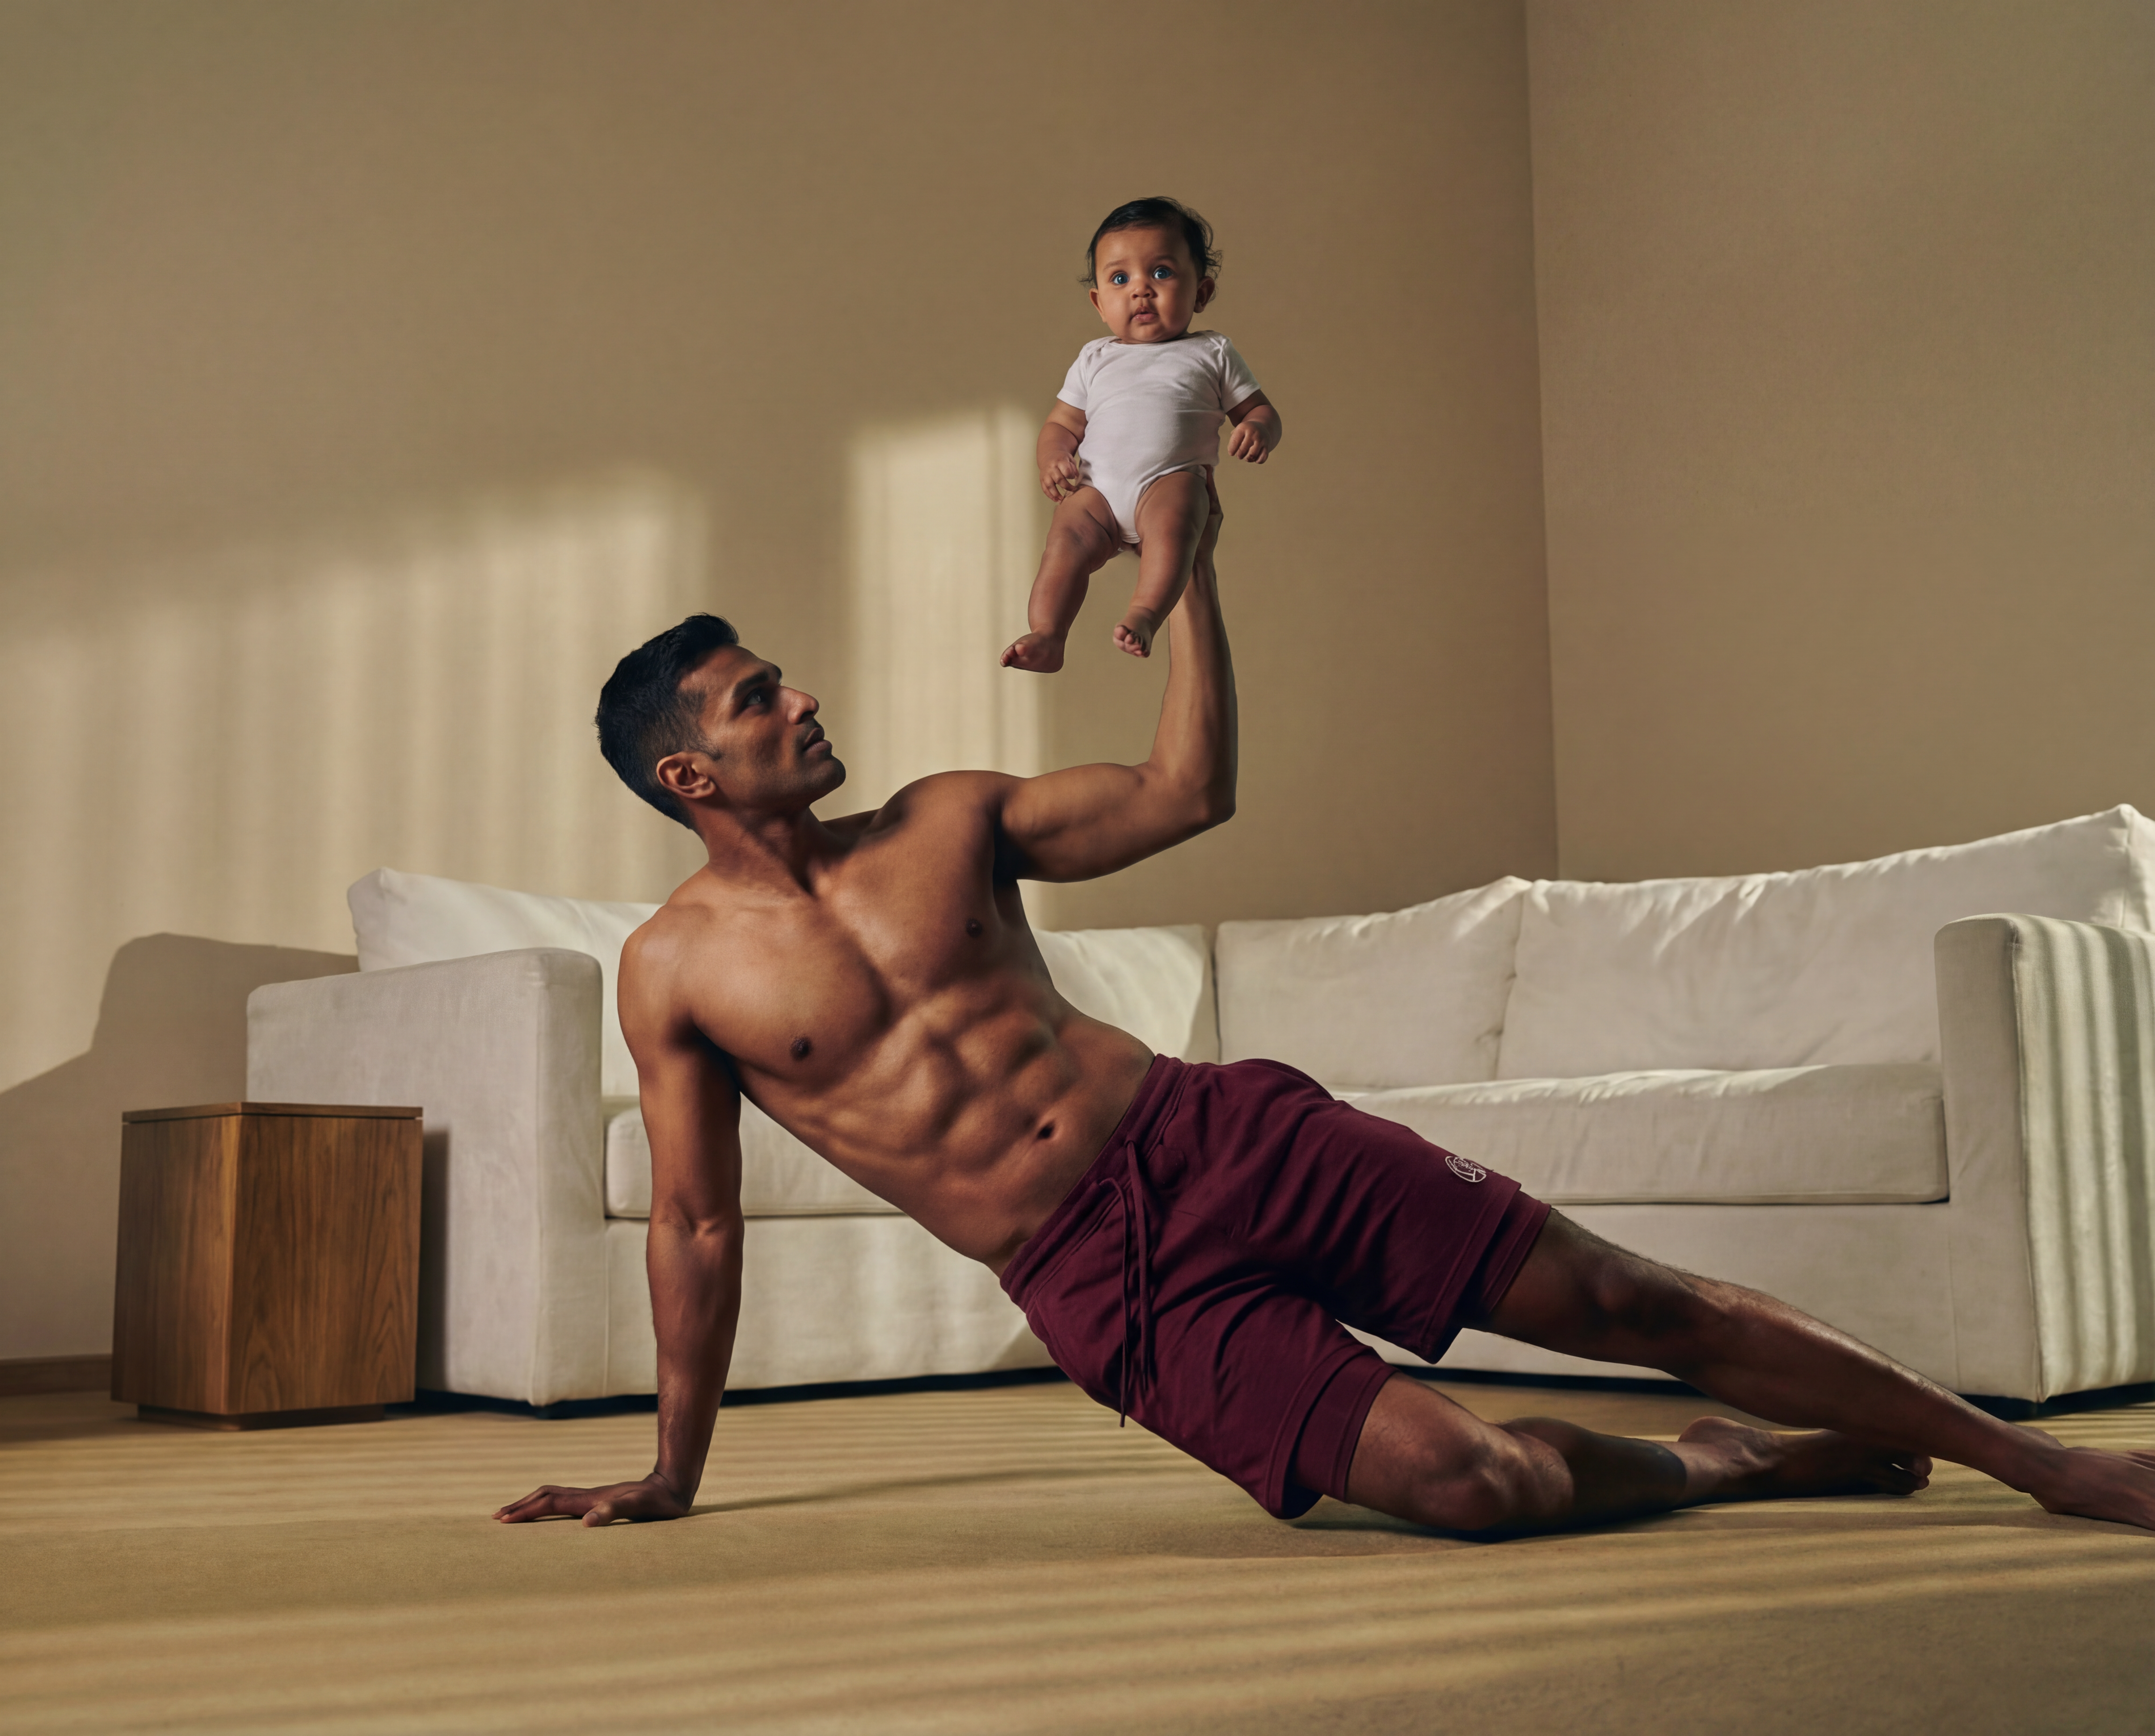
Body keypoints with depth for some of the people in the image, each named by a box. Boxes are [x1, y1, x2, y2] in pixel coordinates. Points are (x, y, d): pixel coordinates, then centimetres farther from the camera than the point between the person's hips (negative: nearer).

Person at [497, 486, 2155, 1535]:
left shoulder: (944, 821, 7)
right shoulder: (676, 968, 1)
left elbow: (1186, 793, 7)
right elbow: (698, 1224, 8)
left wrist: (1191, 567, 1)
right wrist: (671, 1471, 13)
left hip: (1221, 1139, 3)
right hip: (1106, 1282, -2)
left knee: (1629, 1300, -4)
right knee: (1470, 1481, -23)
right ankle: (1733, 1467, 10)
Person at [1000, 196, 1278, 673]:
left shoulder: (1212, 354, 19)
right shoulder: (1096, 360, 26)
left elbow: (1261, 410, 18)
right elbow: (1061, 424, 25)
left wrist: (1258, 429, -7)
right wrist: (1053, 458, 1)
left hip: (1173, 478, -2)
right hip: (1097, 489, 2)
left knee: (1171, 523, -36)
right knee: (1068, 539, -26)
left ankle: (1144, 615, -48)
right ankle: (1046, 637, -31)